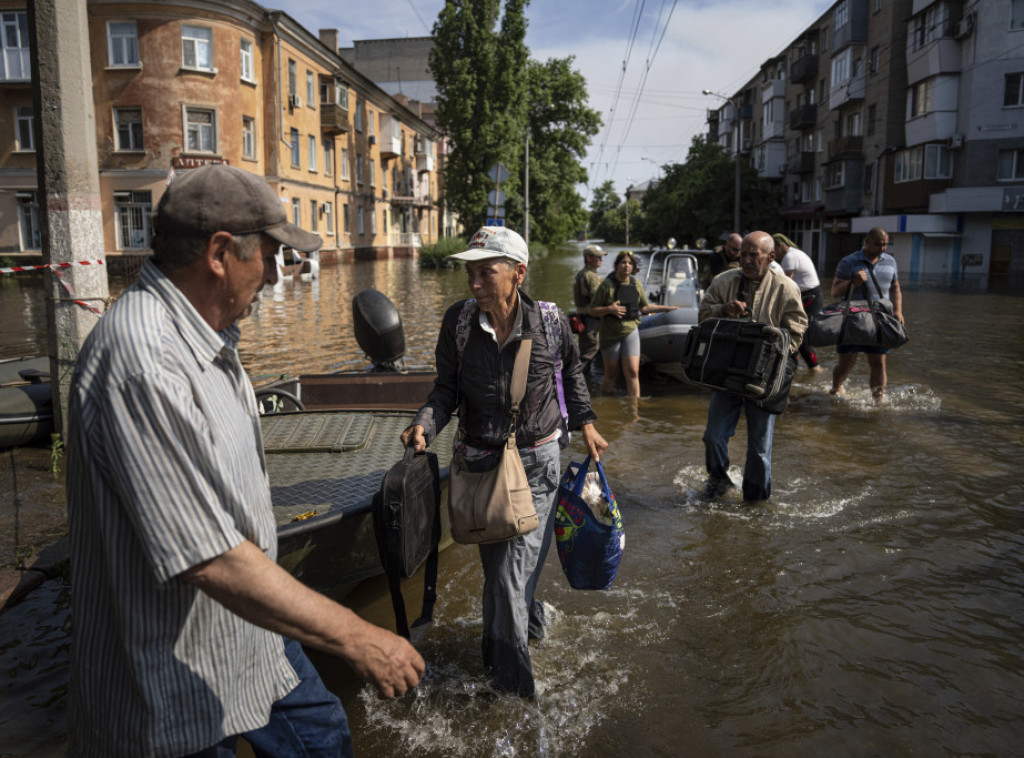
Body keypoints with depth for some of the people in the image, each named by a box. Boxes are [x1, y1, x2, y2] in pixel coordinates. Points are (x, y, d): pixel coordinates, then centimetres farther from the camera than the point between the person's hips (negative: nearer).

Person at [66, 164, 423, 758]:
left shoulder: (209, 336, 4)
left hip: (250, 637, 9)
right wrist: (355, 637, -27)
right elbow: (211, 561, -33)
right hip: (179, 694, -9)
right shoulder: (142, 359, -30)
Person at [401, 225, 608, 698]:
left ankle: (509, 675, 22)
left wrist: (585, 423, 10)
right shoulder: (459, 321, -7)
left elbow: (571, 370, 11)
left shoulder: (550, 321, -10)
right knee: (495, 565, 11)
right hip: (481, 460, 2)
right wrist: (425, 424, -16)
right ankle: (529, 619, 41)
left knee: (512, 571, -3)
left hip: (537, 462, -2)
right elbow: (448, 388, 1)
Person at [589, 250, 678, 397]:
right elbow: (592, 310, -7)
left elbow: (645, 307, 18)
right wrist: (609, 309, -22)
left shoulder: (636, 284, 6)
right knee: (611, 375, 6)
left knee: (633, 373, -8)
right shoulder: (607, 285, -8)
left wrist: (666, 308, 14)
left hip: (631, 331, 3)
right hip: (610, 334, -3)